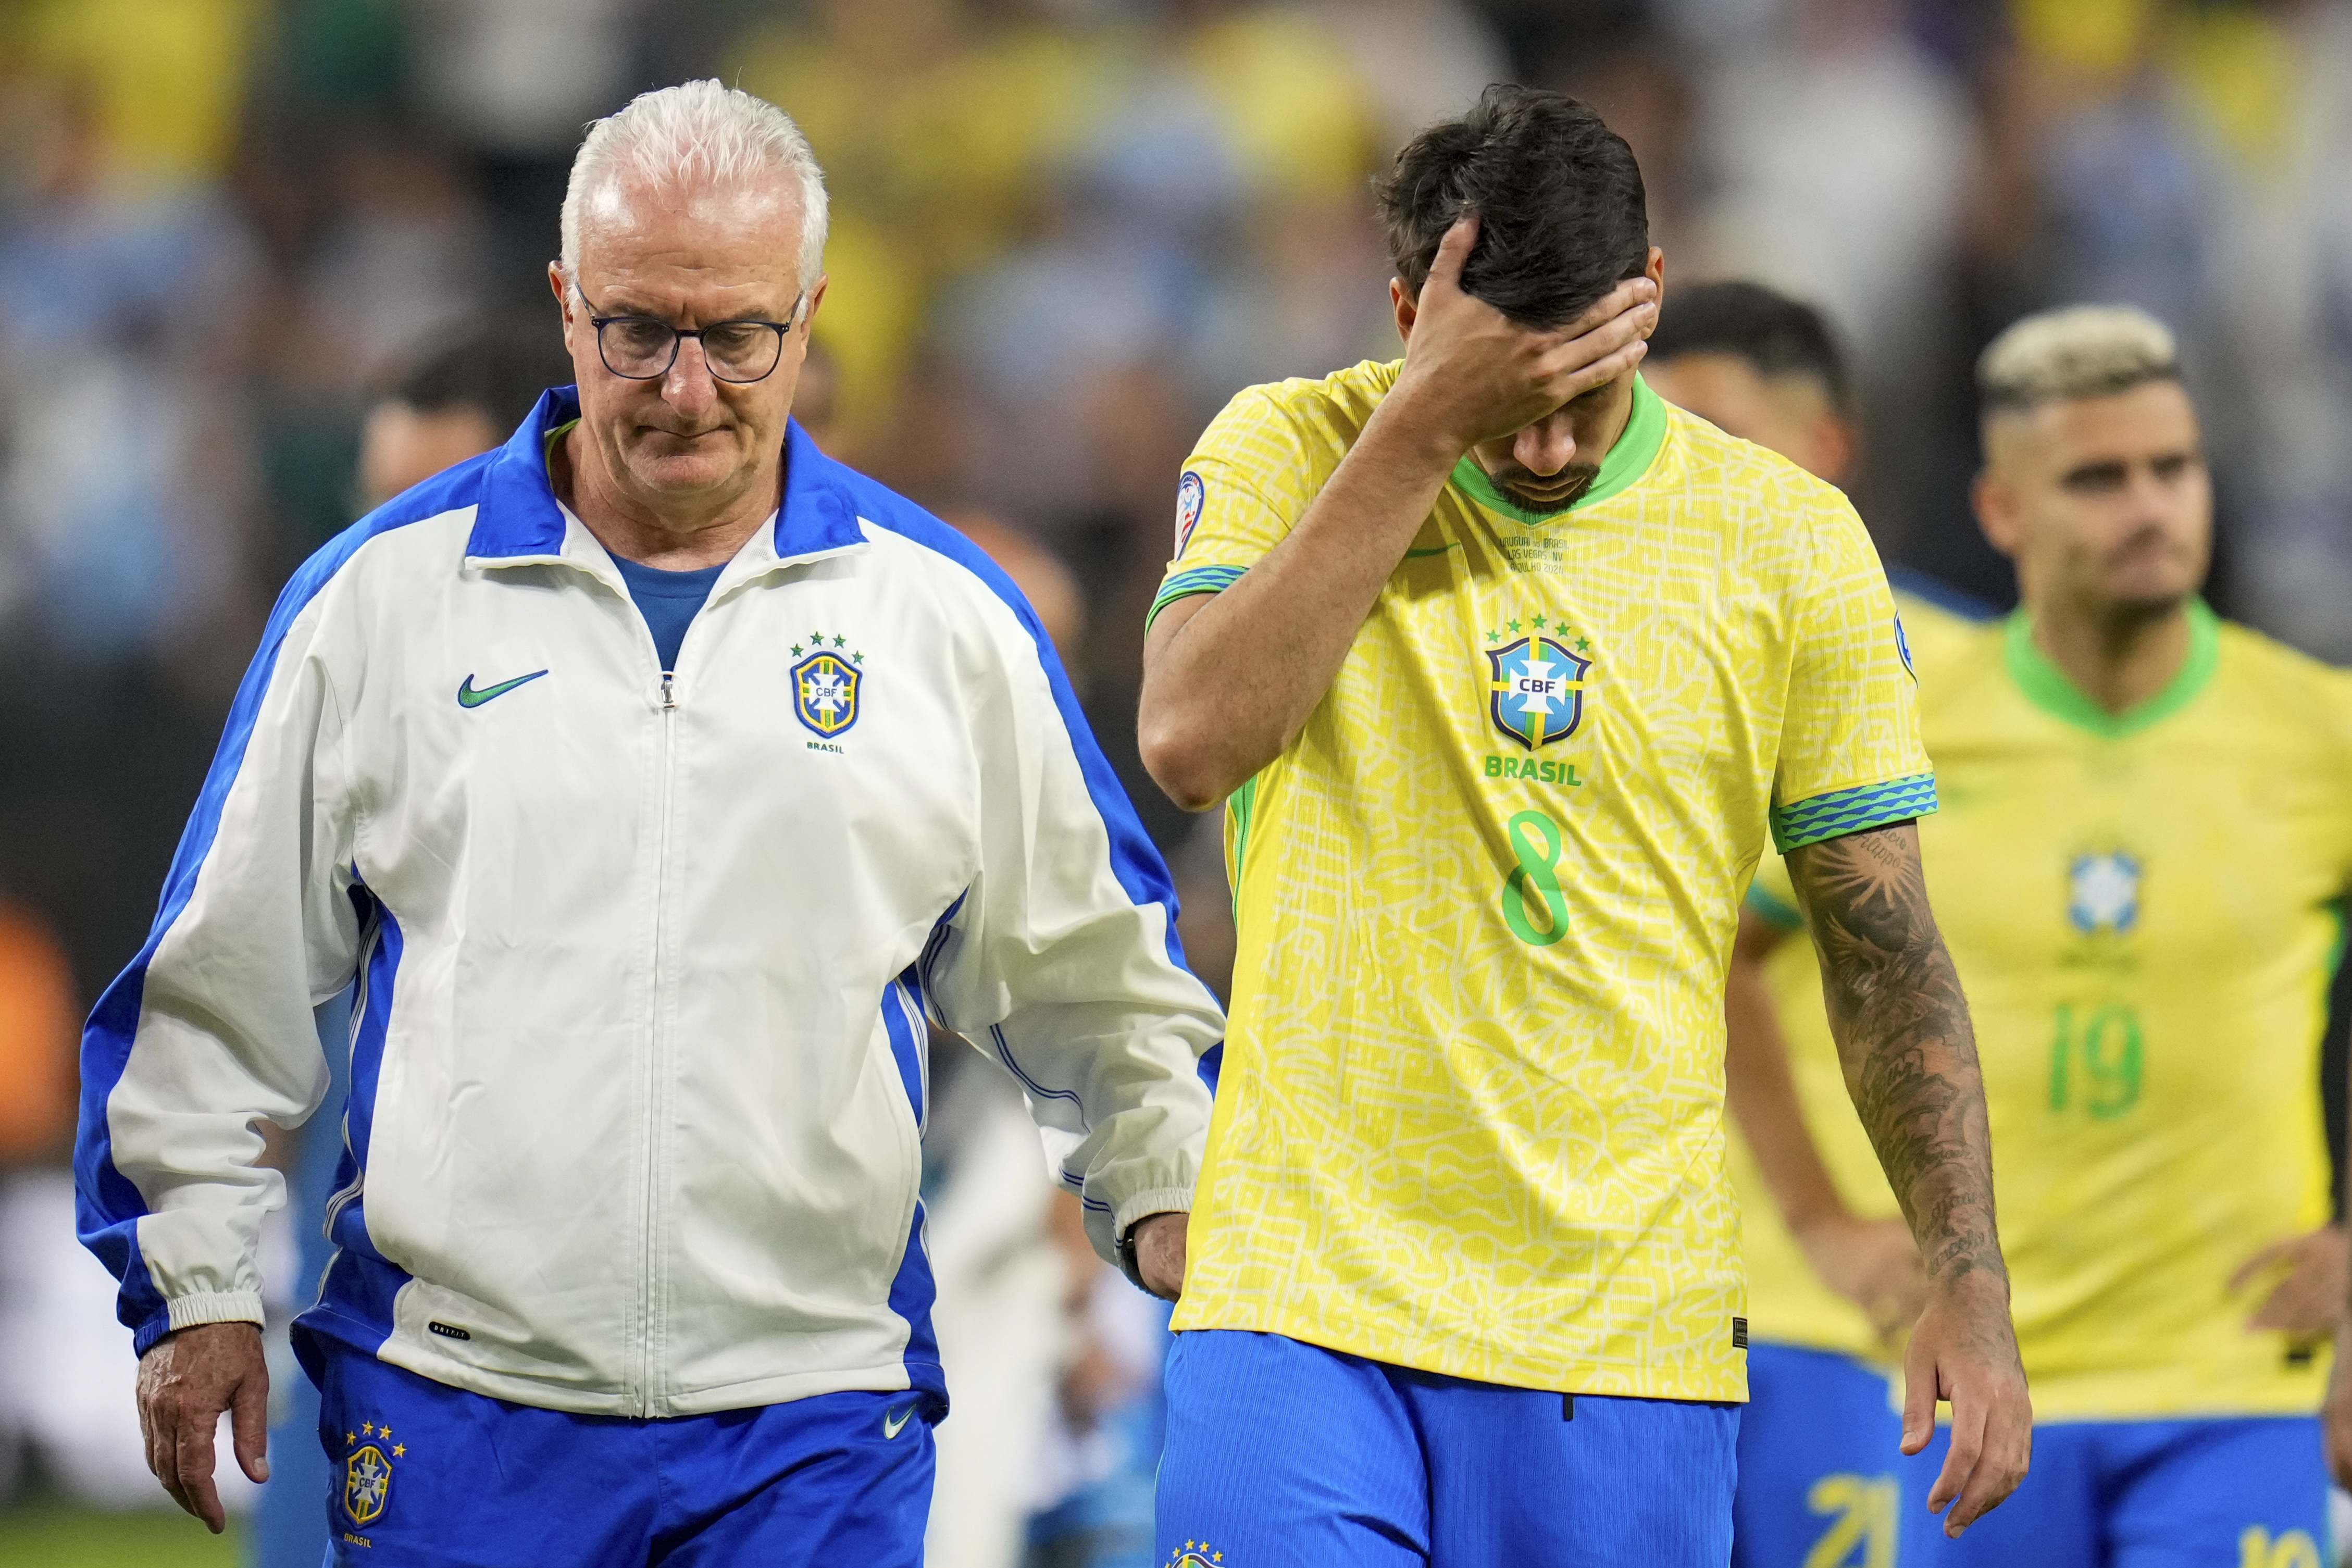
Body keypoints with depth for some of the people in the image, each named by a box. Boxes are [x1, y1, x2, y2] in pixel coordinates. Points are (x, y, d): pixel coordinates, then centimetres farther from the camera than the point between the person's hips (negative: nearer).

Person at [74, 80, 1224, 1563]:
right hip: (452, 1417, 0)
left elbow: (1087, 967, 18)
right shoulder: (384, 593, 5)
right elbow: (225, 978, 11)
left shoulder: (946, 616, 7)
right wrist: (195, 1286, 8)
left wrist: (1168, 1195, 8)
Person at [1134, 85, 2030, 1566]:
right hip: (1303, 1293, -1)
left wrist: (1969, 1281, 1)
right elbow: (1194, 738, -18)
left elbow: (1882, 938, 8)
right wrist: (1424, 427, -19)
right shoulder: (1295, 452, 0)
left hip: (1627, 1329, 1)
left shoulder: (1788, 540, 3)